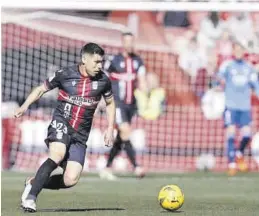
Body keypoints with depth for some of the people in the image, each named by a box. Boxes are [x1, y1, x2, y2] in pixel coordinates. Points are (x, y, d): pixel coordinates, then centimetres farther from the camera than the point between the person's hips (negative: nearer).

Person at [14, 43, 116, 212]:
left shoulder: (103, 80, 2)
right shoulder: (65, 74, -4)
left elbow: (110, 103, 20)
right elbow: (42, 89, 9)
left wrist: (110, 129, 11)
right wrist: (25, 105, -6)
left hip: (80, 134, 3)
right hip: (61, 123, -3)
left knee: (71, 180, -13)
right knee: (58, 155, -35)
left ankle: (34, 183, 11)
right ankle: (30, 195, -25)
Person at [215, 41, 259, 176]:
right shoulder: (227, 65, 2)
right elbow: (220, 75, -13)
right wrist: (220, 80, -35)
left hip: (245, 106, 3)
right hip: (231, 105, -3)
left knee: (247, 134, -4)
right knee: (231, 132, -10)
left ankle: (239, 154, 25)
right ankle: (232, 164, -4)